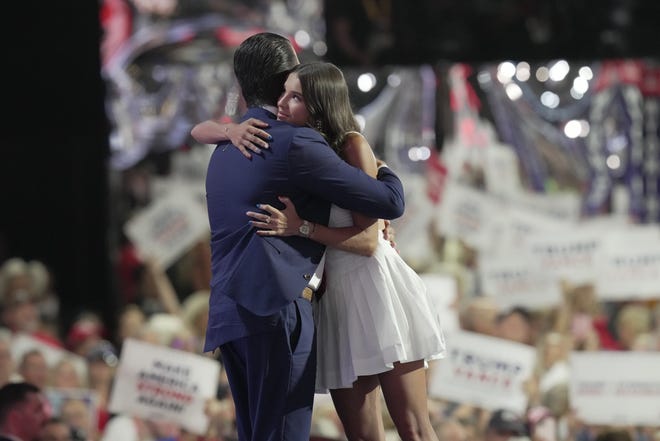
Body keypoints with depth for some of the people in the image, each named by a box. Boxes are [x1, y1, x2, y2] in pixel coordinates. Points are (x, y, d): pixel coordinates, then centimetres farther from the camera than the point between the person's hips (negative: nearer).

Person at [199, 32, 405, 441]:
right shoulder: (297, 144, -6)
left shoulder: (227, 149, 20)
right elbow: (391, 202, -5)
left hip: (228, 314, 8)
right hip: (276, 310, -8)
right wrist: (383, 171, 19)